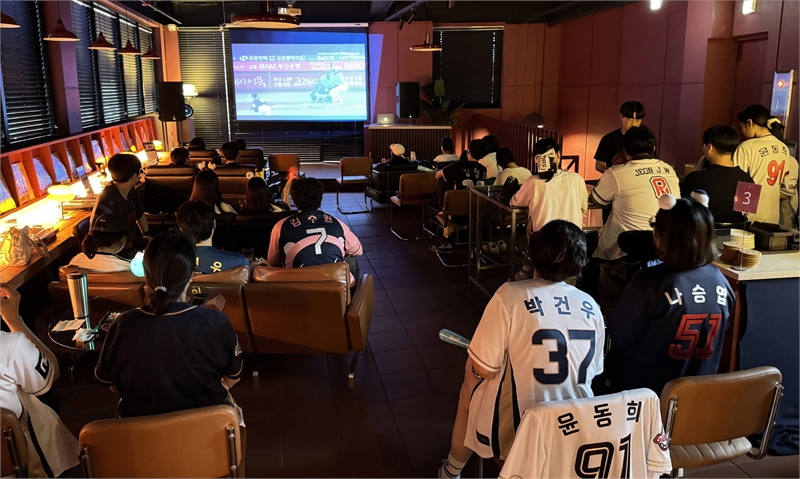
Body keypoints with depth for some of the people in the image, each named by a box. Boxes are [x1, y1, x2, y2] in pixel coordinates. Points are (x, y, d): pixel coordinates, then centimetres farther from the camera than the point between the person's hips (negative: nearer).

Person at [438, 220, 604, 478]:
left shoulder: (511, 295, -17)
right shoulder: (591, 307, -3)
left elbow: (482, 369, -15)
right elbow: (590, 372, 8)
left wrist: (473, 366, 8)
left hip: (519, 429, -4)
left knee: (470, 388, 26)